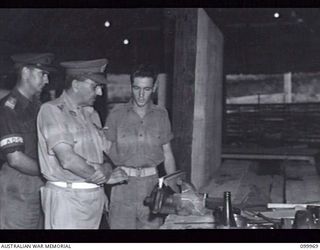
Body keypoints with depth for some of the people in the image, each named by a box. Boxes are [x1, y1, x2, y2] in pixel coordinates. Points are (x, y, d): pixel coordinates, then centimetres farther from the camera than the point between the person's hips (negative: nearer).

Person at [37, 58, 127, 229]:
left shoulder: (91, 114, 13)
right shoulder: (52, 110, -10)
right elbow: (68, 159, -20)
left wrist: (107, 169, -8)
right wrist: (103, 176, -8)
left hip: (96, 197, 7)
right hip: (67, 198, -6)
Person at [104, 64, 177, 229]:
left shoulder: (161, 115, 6)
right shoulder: (117, 114, 0)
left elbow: (168, 154, 10)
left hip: (151, 184, 2)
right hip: (123, 185, -1)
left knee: (152, 225, 2)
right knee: (120, 225, -1)